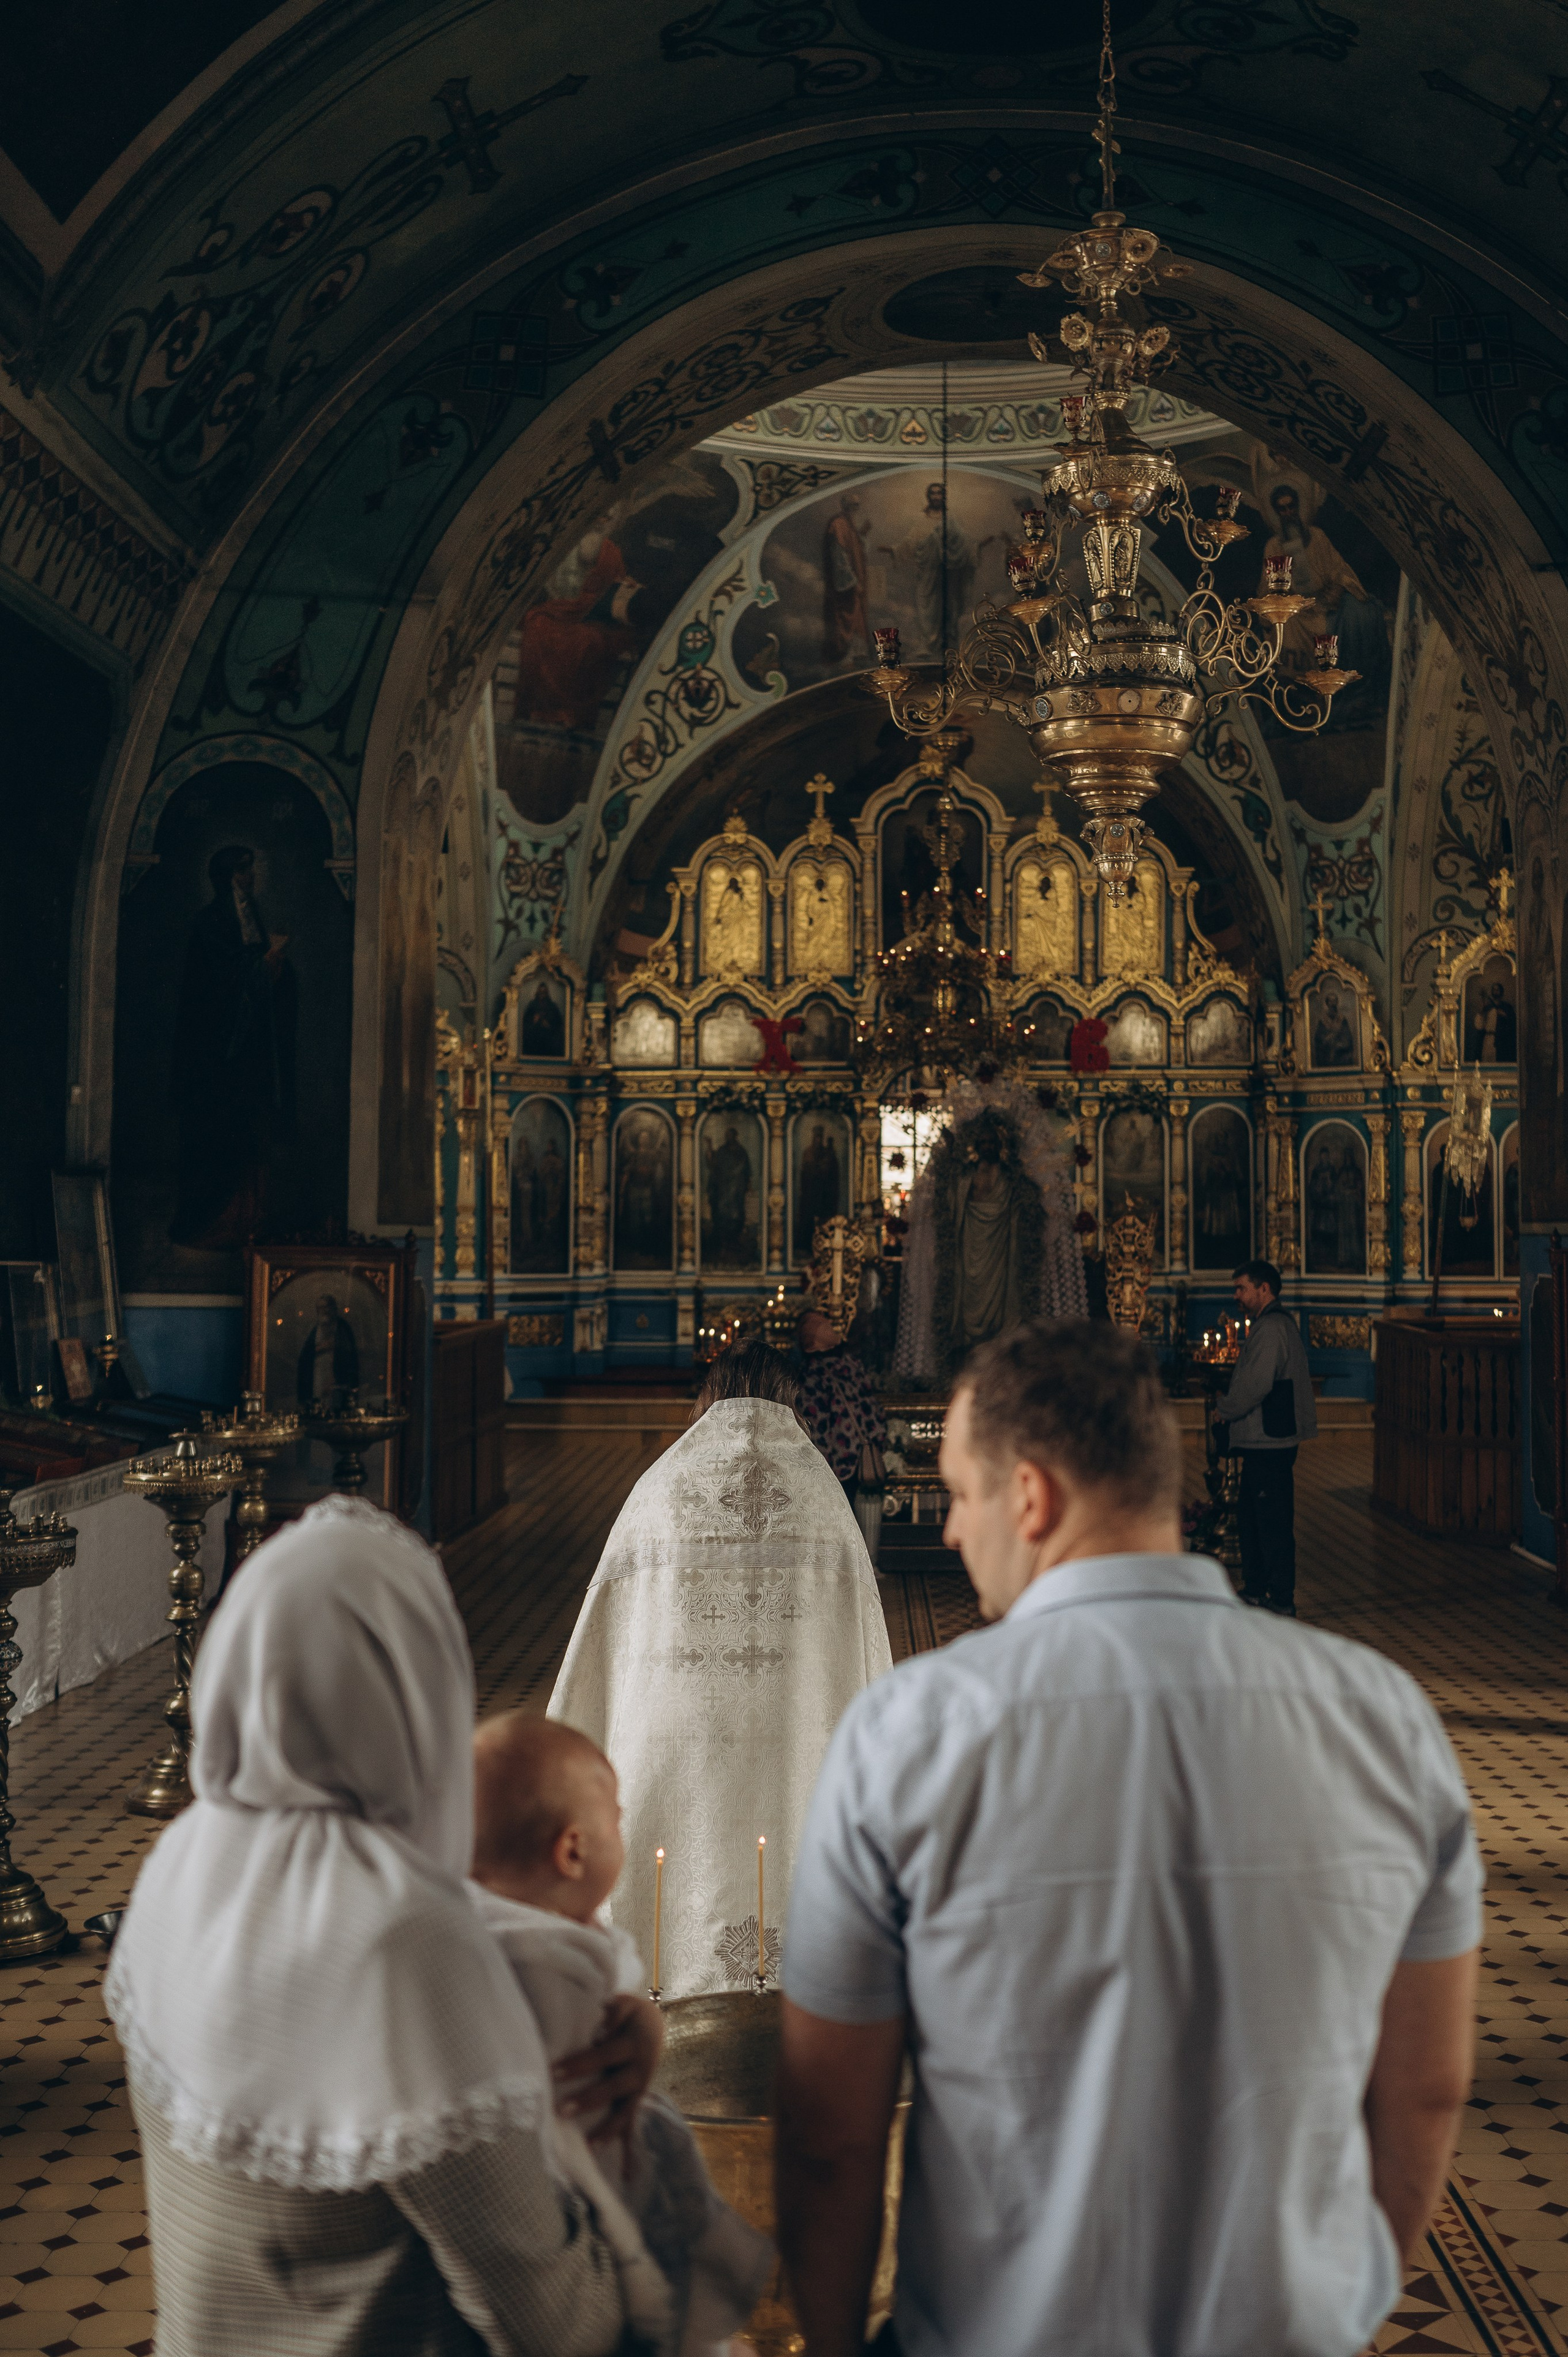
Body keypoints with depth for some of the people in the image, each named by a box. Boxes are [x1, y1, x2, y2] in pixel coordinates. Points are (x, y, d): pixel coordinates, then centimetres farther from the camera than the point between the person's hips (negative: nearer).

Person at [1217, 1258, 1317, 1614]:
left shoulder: (1271, 1329, -16)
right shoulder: (1280, 1324, 18)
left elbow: (1255, 1385, -23)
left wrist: (1224, 1409, -8)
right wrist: (1229, 1401, 10)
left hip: (1269, 1445, -11)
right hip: (1263, 1441, 11)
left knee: (1273, 1524, -6)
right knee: (1251, 1518, 19)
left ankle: (1282, 1602, -1)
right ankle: (1254, 1590, 28)